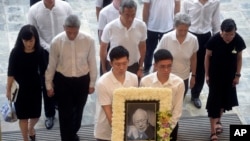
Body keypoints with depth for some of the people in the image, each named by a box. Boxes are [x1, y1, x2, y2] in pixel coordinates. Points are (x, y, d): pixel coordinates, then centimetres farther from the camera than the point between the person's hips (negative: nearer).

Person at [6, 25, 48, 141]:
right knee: (23, 115, 9)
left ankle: (31, 129, 51)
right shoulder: (15, 52, -18)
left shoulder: (40, 52, -14)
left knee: (36, 114, 16)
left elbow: (44, 70, -1)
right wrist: (8, 89, -5)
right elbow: (11, 73, -10)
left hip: (35, 87, 2)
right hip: (19, 88, -2)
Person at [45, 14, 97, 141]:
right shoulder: (56, 41, -18)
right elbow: (52, 65, -5)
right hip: (63, 81, -2)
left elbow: (92, 63, -5)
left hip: (82, 80, 2)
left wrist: (92, 83, 4)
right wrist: (49, 85, 3)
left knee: (78, 110, 22)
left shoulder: (88, 40, -19)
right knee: (65, 112, 4)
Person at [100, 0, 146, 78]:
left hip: (133, 67, 2)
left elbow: (142, 47, 2)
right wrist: (104, 69, 4)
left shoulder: (141, 26, -15)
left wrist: (140, 68, 6)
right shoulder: (110, 27, -20)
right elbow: (103, 49, -4)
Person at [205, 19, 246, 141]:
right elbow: (208, 57, -8)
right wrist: (207, 74, -5)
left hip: (230, 75, 3)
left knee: (225, 98, 17)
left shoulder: (238, 40, -16)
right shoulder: (214, 40, -22)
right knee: (214, 101, -2)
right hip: (215, 75, -3)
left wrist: (237, 75, 0)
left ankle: (218, 120, 43)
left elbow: (239, 58, -2)